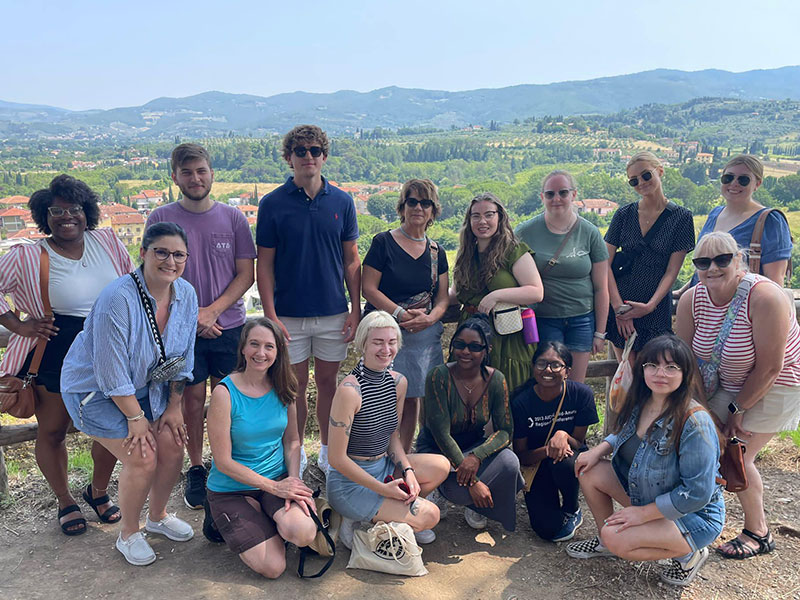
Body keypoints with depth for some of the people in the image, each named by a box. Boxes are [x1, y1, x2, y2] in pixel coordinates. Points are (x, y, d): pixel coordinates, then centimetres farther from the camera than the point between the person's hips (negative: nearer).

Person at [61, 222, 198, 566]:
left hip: (146, 386, 6)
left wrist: (174, 407, 0)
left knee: (173, 446, 1)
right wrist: (136, 417, -18)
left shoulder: (186, 294, -10)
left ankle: (157, 516, 29)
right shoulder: (118, 299, -30)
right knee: (142, 458, -11)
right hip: (95, 388, -6)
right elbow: (111, 370, -26)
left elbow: (183, 357, 0)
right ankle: (128, 535, 14)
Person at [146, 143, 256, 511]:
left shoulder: (233, 218, 1)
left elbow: (246, 274, 1)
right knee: (192, 399, 7)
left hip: (229, 326, 1)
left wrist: (213, 310, -11)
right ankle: (195, 469, 24)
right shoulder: (161, 219, -1)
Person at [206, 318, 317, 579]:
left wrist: (294, 480, -11)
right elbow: (224, 461, -15)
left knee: (302, 533, -26)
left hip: (279, 478, 3)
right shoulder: (225, 393, -17)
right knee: (273, 567, -14)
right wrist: (274, 487, -16)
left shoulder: (282, 388, -2)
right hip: (231, 489, -3)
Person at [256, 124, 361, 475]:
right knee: (295, 386, 9)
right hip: (289, 315, -2)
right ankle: (295, 452, 27)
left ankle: (328, 450, 30)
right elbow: (264, 265, -3)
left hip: (334, 314, 2)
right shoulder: (272, 204, -4)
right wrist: (270, 315, -10)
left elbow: (352, 260, 6)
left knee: (327, 383, 13)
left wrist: (356, 309, 1)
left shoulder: (342, 202, 2)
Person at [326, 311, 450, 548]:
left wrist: (408, 471, -7)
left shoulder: (398, 382, -1)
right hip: (350, 482, -7)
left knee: (441, 466, -8)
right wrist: (382, 488, -18)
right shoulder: (349, 390, -24)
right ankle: (358, 521, 2)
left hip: (383, 466, 7)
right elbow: (337, 459, -20)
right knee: (429, 516, -14)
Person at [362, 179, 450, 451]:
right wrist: (402, 314, -15)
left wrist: (430, 318, -10)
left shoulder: (437, 252, 12)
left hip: (425, 334, 4)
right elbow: (369, 288, -7)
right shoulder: (383, 242, -1)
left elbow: (443, 297, 11)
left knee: (412, 398, 8)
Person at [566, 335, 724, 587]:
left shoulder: (695, 423, -31)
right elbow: (625, 434, 16)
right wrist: (599, 450, -4)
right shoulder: (640, 403, -7)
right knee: (590, 472, -3)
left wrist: (642, 513, -23)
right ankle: (605, 542, 16)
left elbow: (698, 493, -28)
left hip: (693, 515, -8)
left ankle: (688, 553, 0)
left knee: (617, 539, -24)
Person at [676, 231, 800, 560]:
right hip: (730, 382, 5)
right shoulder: (692, 300, -14)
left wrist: (738, 409, -17)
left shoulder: (765, 297, -31)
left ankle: (758, 533, 17)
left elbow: (769, 367, -26)